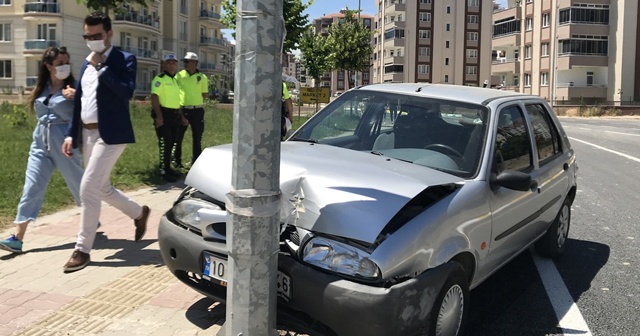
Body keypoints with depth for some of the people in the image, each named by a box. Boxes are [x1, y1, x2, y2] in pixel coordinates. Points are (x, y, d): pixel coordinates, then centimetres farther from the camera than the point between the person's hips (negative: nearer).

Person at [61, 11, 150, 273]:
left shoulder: (124, 60, -6)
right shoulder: (87, 63, 15)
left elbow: (126, 93, -22)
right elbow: (79, 101, 17)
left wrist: (102, 67, -19)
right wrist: (71, 134, 10)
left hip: (110, 134, -8)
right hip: (87, 134, 8)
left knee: (88, 190, -11)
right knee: (101, 189, 15)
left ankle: (82, 250, 0)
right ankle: (139, 213, 38)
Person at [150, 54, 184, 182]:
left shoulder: (175, 80, 19)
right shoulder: (160, 79, -8)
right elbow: (154, 97, -17)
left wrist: (181, 116, 22)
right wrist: (159, 115, -25)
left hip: (174, 115, 8)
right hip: (164, 114, -8)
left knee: (171, 143, 13)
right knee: (164, 143, -7)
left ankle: (168, 168, 22)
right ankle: (164, 171, -2)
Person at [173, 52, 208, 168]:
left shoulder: (202, 77, 1)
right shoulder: (180, 75, 2)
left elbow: (205, 94, 9)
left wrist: (195, 101, 1)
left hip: (197, 111, 0)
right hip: (182, 110, 0)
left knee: (197, 138, 6)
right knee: (178, 136, 5)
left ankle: (195, 162, 16)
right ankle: (176, 160, 17)